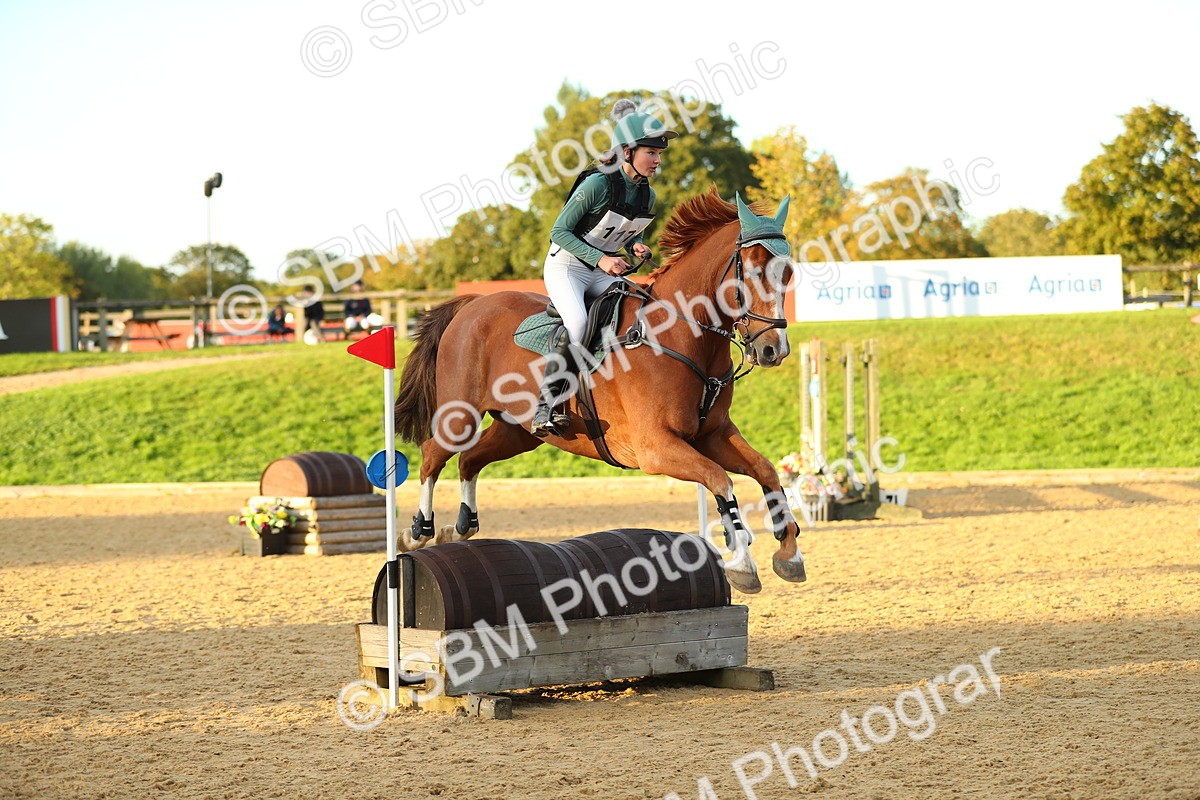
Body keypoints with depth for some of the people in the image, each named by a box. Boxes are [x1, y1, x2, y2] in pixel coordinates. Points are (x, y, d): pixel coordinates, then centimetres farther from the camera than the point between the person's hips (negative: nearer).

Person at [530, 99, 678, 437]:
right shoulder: (597, 184, -19)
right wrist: (600, 258, -25)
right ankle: (548, 405, -26)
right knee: (577, 321, -33)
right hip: (566, 266, -6)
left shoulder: (647, 195, 2)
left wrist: (637, 247, -5)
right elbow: (559, 231, -15)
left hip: (605, 272, 7)